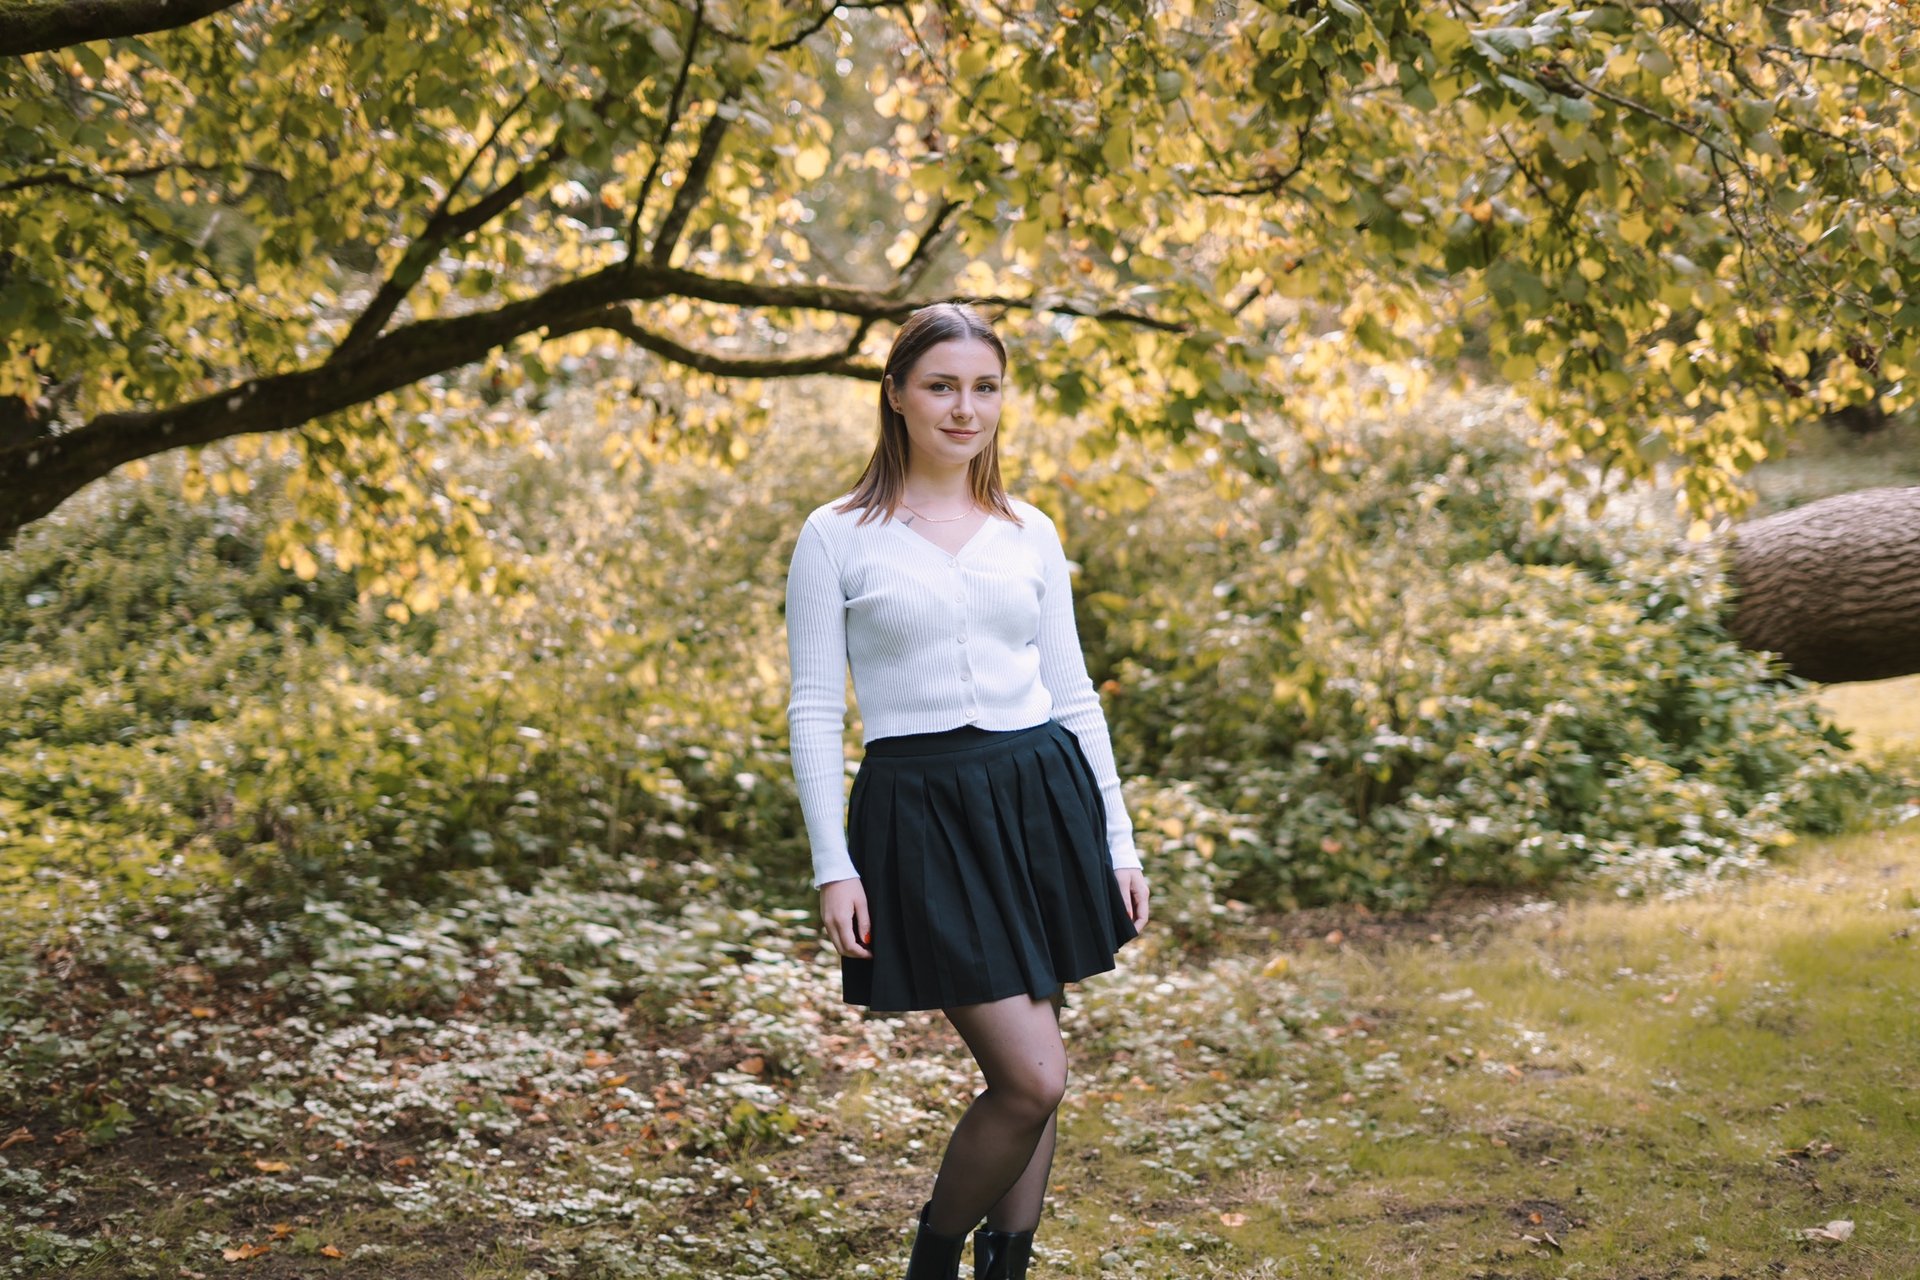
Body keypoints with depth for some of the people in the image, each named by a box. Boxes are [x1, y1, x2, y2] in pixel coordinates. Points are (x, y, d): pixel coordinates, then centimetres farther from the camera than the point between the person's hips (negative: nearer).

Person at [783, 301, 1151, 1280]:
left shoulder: (1030, 535, 10)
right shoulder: (837, 536, -1)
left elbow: (1073, 696, 14)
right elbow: (814, 712, -3)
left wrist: (1119, 842, 10)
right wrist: (833, 868, -9)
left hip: (1043, 800, 5)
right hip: (923, 817, -4)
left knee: (1028, 1078, 7)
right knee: (1033, 1080, -11)